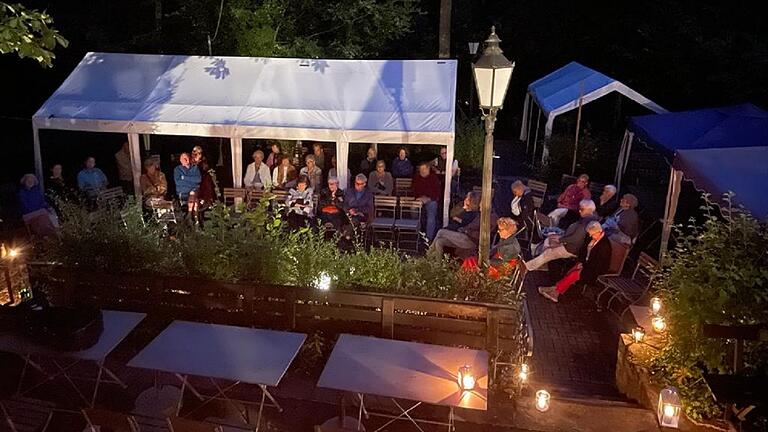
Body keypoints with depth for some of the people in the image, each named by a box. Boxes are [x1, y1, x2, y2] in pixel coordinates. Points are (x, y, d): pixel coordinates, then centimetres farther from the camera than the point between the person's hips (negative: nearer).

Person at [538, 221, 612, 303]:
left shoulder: (605, 245, -25)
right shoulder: (593, 237, -1)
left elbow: (598, 263, -23)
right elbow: (583, 249, 11)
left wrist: (584, 265, -15)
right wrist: (581, 261, -2)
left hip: (597, 269, -8)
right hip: (587, 263, 8)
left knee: (574, 274, -22)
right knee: (570, 273, -13)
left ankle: (556, 290, -13)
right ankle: (555, 293, -19)